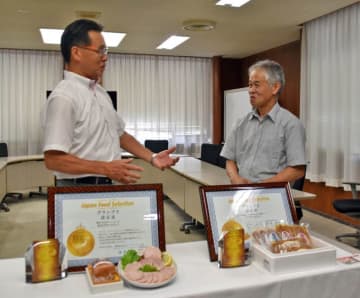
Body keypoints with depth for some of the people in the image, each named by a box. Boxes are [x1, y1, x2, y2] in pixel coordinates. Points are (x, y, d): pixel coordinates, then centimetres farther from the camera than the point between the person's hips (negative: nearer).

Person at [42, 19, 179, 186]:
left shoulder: (100, 92, 10)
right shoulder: (63, 97, -17)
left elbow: (119, 133, 19)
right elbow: (54, 159, -22)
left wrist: (151, 157, 9)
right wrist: (105, 169, -25)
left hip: (107, 186, 8)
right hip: (79, 190, -8)